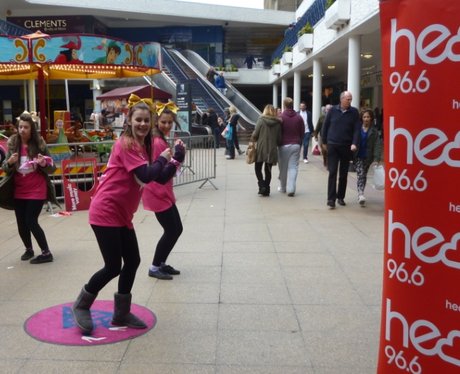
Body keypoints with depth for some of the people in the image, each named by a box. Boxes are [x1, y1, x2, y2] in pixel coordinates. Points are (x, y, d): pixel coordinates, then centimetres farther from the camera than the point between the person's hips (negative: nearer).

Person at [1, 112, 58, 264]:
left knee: (31, 222, -7)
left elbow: (52, 168, -6)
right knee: (21, 223, 9)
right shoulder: (13, 144, -1)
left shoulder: (39, 144, -10)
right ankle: (28, 249, 34)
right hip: (19, 191, 4)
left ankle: (46, 253, 7)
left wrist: (44, 163, -27)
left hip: (36, 190, -4)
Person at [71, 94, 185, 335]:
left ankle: (121, 314, 25)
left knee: (132, 261, 10)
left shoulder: (143, 147, 12)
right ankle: (81, 306, 20)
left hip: (122, 215, 9)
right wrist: (163, 157, -10)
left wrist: (176, 160, -4)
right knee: (113, 266, -4)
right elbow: (147, 175, -25)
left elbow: (161, 178, 9)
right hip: (106, 212, -9)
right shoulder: (125, 144, -15)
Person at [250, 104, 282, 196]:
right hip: (272, 150, 3)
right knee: (268, 170, 12)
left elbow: (255, 135, -8)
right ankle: (266, 190, 13)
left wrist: (252, 139, 12)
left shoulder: (261, 120, -7)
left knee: (258, 169, 12)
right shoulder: (278, 123, 0)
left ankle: (262, 186, -5)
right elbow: (279, 138, 2)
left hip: (261, 149, -2)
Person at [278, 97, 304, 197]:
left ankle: (283, 187, 19)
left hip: (284, 145, -2)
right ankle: (291, 189, -8)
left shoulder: (281, 117, -7)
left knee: (283, 168, 10)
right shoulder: (299, 117, 3)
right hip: (296, 145, 2)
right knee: (293, 167, 1)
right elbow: (302, 132, 7)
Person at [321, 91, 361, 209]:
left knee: (344, 174, 10)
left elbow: (357, 129, -4)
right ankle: (331, 198, -6)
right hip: (333, 146, -1)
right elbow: (325, 126, 7)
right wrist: (324, 141, 8)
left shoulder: (354, 112, 1)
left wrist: (354, 143, -16)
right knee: (332, 172, -6)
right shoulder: (333, 110, 1)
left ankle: (340, 197, 21)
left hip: (347, 147, 1)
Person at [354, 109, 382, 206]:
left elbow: (377, 144, -6)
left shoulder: (374, 130, -1)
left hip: (368, 157, 1)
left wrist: (377, 158, -15)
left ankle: (360, 193, 27)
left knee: (364, 174, 12)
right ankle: (361, 194, -24)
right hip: (358, 155, -1)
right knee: (360, 173, -15)